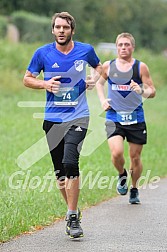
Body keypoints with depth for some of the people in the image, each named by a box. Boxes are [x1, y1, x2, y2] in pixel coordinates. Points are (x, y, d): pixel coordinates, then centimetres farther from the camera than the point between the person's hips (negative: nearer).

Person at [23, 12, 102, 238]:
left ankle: (72, 217, -15)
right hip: (52, 119, 2)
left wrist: (94, 78, 1)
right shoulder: (43, 53, 1)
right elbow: (27, 79, 10)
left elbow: (98, 66, 22)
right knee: (60, 172, 6)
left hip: (78, 117, -2)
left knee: (70, 163, -21)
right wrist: (44, 84, -9)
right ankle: (73, 211, 25)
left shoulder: (85, 50, 2)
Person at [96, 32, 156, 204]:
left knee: (135, 157, 7)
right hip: (114, 118, 0)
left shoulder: (140, 67, -2)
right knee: (116, 153, -19)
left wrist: (142, 90, -22)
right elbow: (99, 83, 22)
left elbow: (152, 91, 0)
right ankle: (122, 175, 14)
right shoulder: (108, 66, 3)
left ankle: (134, 189, 31)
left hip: (135, 118, 0)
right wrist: (102, 100, 5)